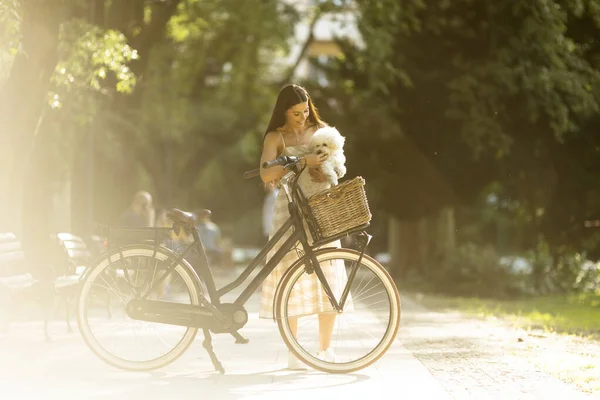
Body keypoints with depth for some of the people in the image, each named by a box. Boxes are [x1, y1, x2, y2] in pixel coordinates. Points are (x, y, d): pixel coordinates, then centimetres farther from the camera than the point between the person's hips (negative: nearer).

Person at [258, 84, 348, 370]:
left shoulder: (320, 130, 11)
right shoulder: (276, 137, 0)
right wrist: (302, 163, -27)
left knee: (327, 279, -3)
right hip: (291, 209, -3)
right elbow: (266, 174, -15)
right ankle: (293, 353, 1)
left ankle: (325, 349, 7)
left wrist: (325, 173, -16)